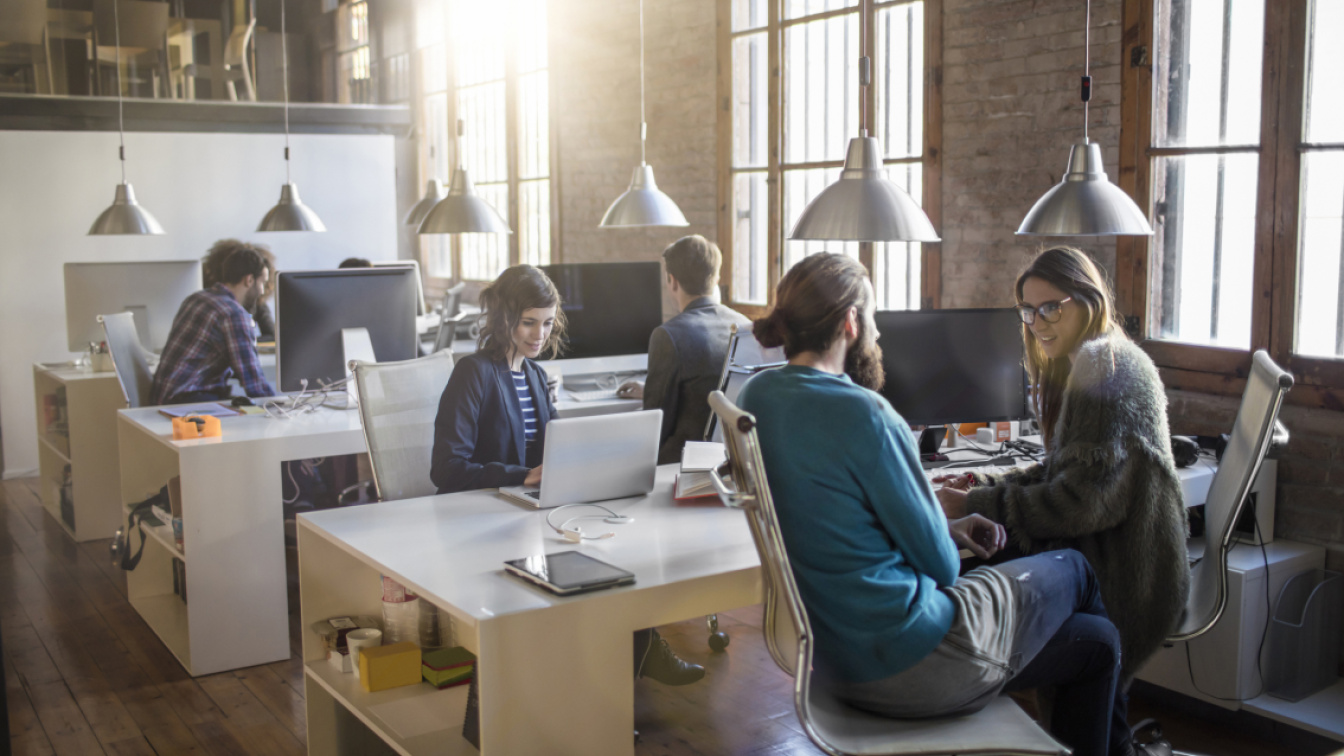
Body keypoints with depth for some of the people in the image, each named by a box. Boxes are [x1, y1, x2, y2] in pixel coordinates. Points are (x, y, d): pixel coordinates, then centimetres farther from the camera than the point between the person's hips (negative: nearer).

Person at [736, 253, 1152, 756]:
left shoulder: (755, 397, 1)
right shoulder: (862, 414, -25)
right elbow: (940, 565, -16)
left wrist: (945, 529, 9)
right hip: (905, 663, -8)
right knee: (1074, 570, 19)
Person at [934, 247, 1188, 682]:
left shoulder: (1112, 372, -17)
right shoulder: (1083, 368, 16)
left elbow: (1083, 501, -22)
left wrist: (977, 506, -20)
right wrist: (986, 484, 1)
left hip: (1124, 581, -9)